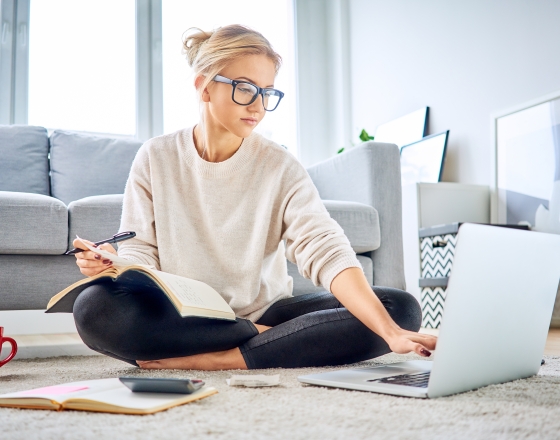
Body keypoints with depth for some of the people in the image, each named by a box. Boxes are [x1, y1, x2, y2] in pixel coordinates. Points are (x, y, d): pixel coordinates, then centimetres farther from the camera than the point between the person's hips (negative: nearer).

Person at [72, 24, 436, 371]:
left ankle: (213, 360, -22)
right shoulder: (156, 159, -1)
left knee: (400, 307, -19)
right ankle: (270, 341, -15)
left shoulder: (280, 168, -5)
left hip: (264, 313, 0)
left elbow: (327, 252, -18)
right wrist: (111, 265, -26)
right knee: (95, 308, -31)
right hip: (180, 318, 0)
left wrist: (390, 332, -32)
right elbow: (140, 253, -1)